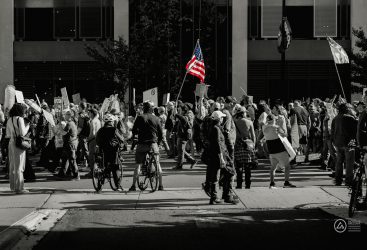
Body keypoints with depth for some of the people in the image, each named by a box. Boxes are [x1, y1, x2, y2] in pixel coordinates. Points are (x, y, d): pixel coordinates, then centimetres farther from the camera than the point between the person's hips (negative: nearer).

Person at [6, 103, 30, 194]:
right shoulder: (19, 119, -11)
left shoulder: (9, 120, 11)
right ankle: (19, 187, -3)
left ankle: (13, 186, 20)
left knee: (12, 166, 13)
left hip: (11, 143, 7)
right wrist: (27, 125, -2)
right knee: (19, 166, -4)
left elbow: (8, 135, 13)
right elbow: (23, 133, -16)